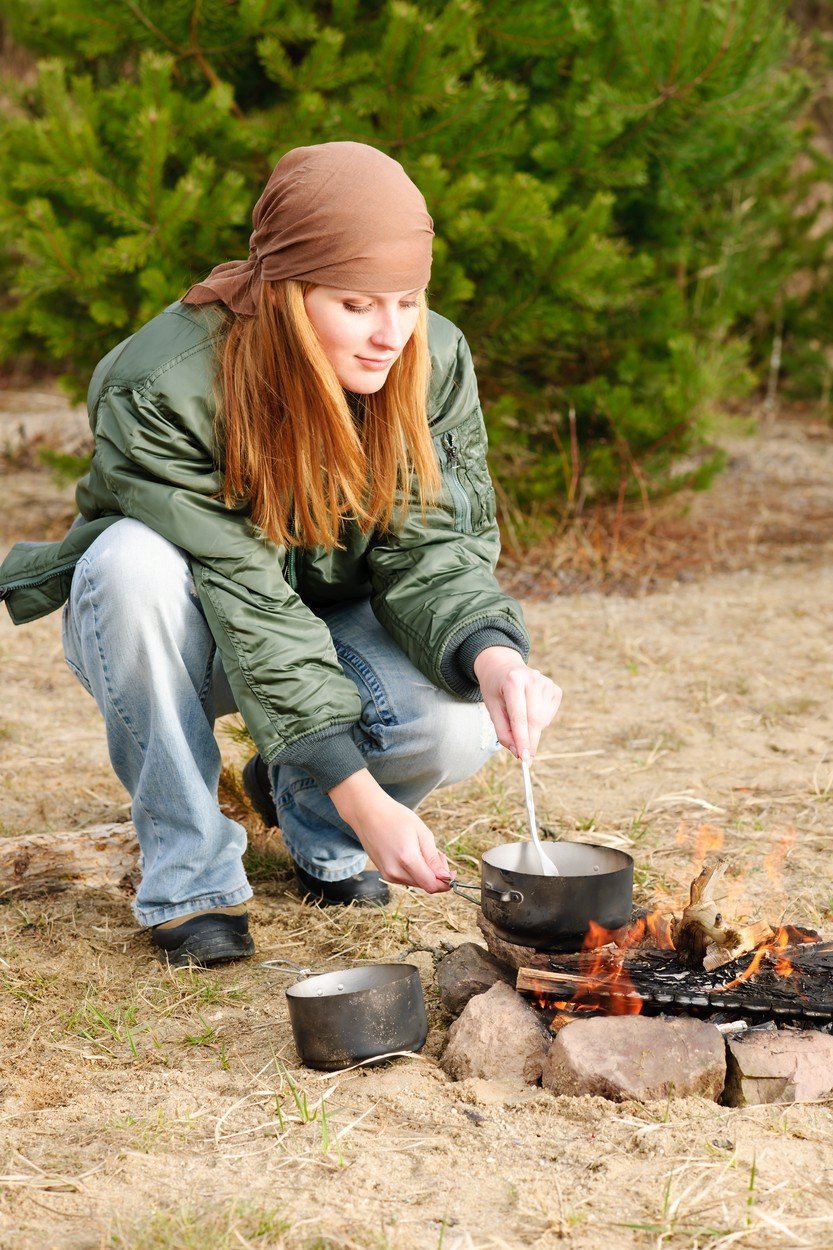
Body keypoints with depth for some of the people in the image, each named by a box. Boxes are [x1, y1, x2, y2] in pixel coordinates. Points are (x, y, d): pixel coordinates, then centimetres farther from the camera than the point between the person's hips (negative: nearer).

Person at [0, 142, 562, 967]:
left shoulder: (434, 363, -16)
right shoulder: (160, 389, -30)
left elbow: (427, 551, -17)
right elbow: (245, 603, -33)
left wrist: (493, 657, -40)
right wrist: (363, 799, -38)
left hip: (335, 622, 3)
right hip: (181, 633, -2)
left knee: (460, 726, -28)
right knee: (135, 558, -37)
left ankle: (302, 804, 8)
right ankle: (189, 872, -20)